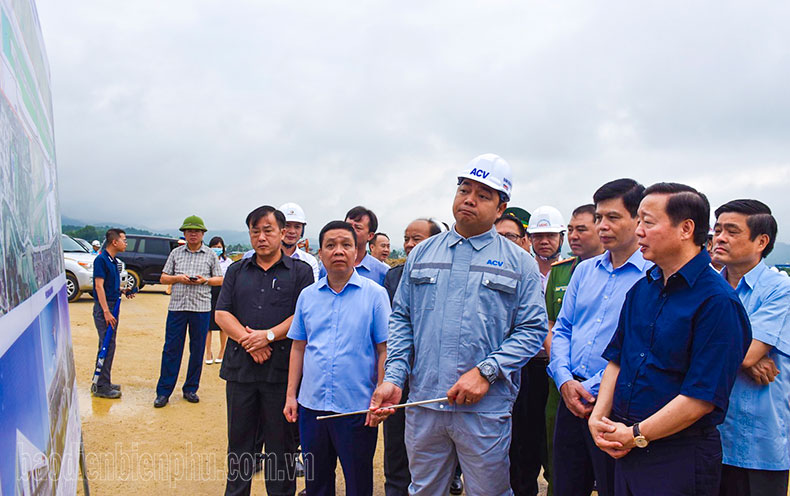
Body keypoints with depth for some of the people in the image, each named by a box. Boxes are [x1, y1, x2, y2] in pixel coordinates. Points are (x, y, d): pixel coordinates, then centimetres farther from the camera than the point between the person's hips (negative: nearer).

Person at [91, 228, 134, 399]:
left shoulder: (114, 261, 14)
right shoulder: (101, 259, -13)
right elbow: (99, 286, -18)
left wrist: (122, 291, 7)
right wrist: (106, 311, -22)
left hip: (113, 306, 9)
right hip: (104, 308, -9)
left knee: (109, 346, 14)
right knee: (106, 346, -7)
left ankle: (104, 382, 23)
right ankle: (101, 387, 0)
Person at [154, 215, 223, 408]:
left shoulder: (210, 255, 7)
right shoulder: (176, 253, 10)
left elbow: (220, 280, 9)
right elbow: (163, 278, 12)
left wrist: (205, 280, -10)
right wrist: (178, 278, -7)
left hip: (201, 307, 0)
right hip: (177, 306, 1)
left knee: (197, 350, 5)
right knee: (171, 349, 0)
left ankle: (190, 389, 17)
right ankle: (163, 391, 7)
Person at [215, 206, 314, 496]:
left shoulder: (301, 271, 4)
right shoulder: (236, 271, 14)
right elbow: (222, 313, 5)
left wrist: (268, 335, -15)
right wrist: (247, 340, -11)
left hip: (282, 371, -3)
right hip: (240, 367, 3)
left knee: (281, 443, 6)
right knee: (239, 440, 13)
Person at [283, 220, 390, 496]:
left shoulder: (374, 294, -5)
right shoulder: (307, 296, 6)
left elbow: (384, 350, -6)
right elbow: (298, 347, 11)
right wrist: (291, 395, 7)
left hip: (357, 409, -3)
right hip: (311, 405, 4)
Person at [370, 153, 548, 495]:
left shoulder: (519, 263, 1)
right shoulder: (422, 254, 10)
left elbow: (533, 328, -3)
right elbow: (402, 319, 9)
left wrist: (485, 372, -15)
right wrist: (393, 378, -3)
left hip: (485, 408, -2)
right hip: (422, 402, 3)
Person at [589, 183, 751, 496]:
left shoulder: (718, 302, -16)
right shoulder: (641, 289, 6)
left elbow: (701, 397, -20)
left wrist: (635, 435, -14)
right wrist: (599, 417, -3)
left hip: (679, 457, -6)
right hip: (626, 448, 7)